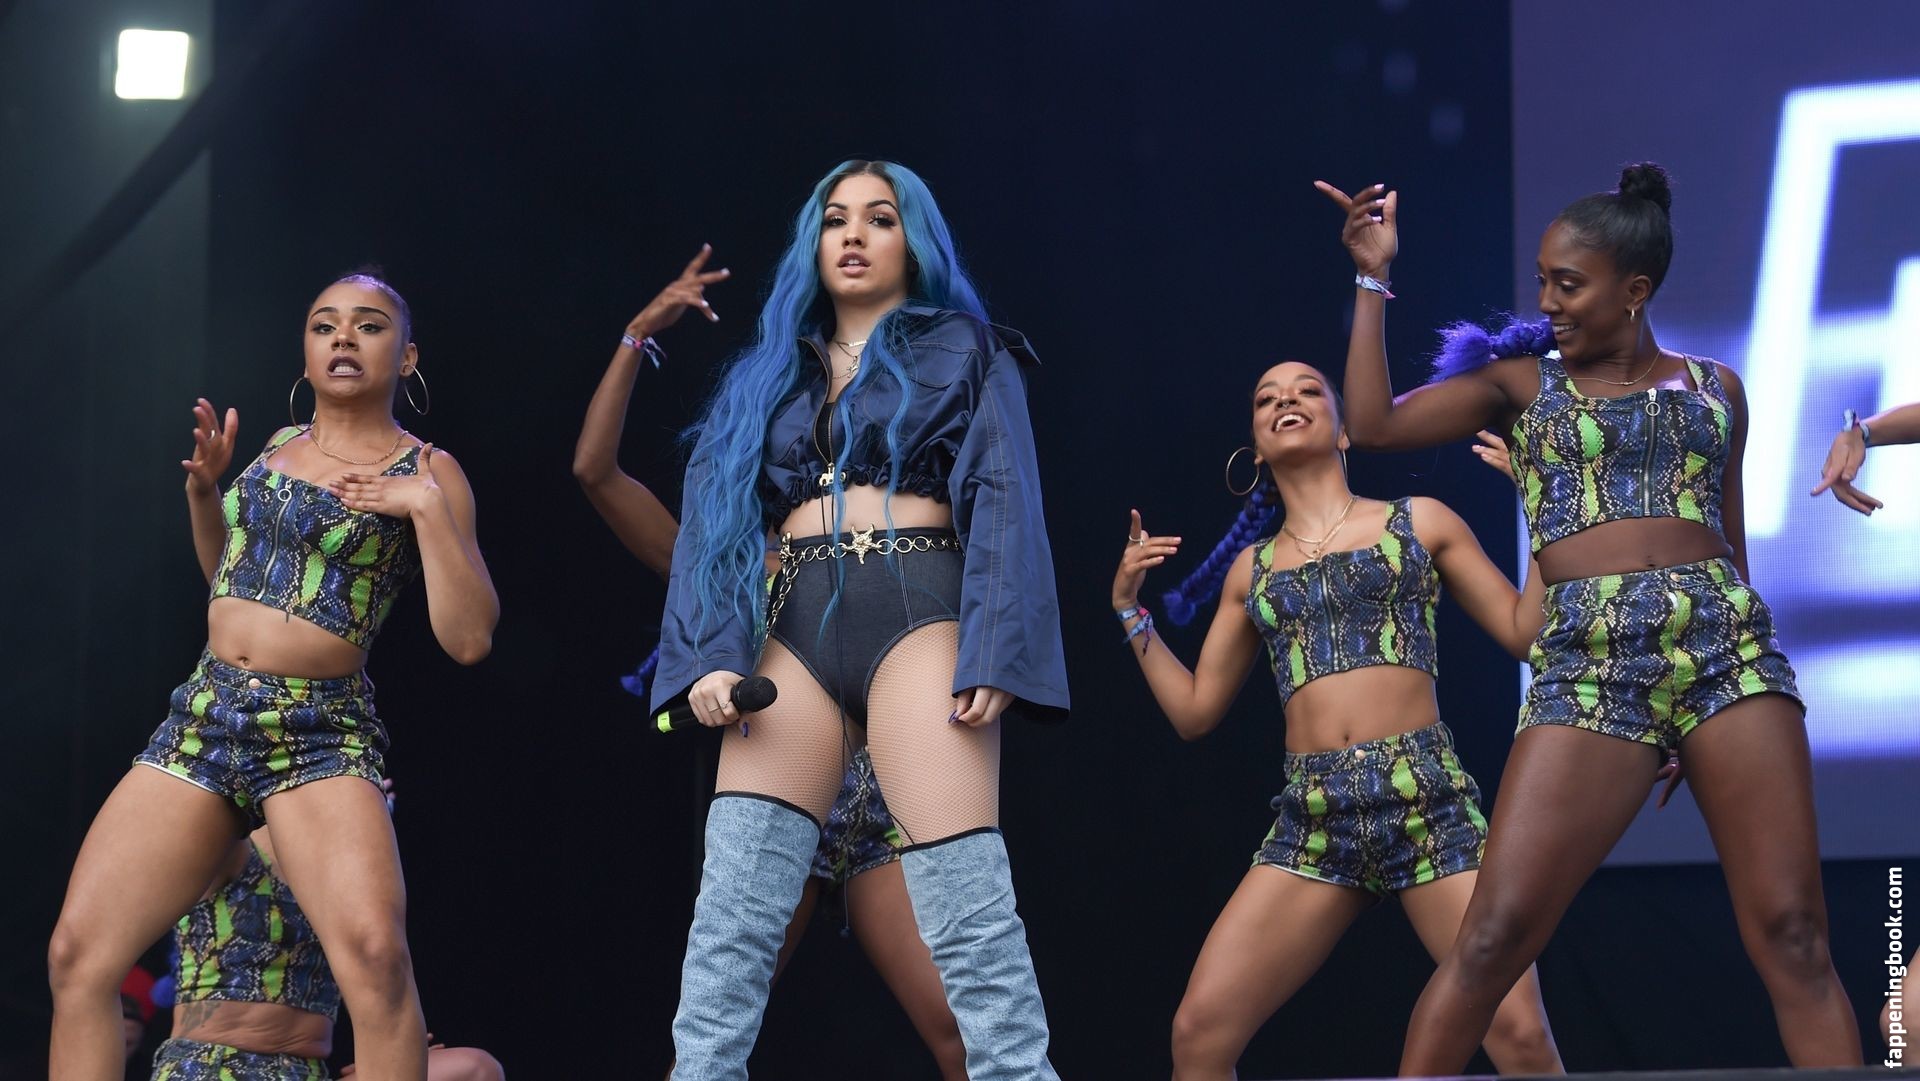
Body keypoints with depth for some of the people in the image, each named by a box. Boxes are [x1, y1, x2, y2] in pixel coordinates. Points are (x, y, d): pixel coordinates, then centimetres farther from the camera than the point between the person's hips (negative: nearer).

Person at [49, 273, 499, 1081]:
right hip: (203, 716, 6)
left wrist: (426, 506, -15)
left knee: (374, 953, -32)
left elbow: (469, 638, -8)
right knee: (77, 957, -5)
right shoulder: (281, 445, 15)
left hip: (320, 736, -5)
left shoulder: (427, 471, 0)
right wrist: (203, 489, 12)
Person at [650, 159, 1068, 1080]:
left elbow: (1002, 507, 2)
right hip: (794, 632, 3)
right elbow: (713, 517, 13)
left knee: (968, 914, -13)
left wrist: (991, 656, -13)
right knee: (730, 913, -8)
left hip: (917, 616, -3)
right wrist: (710, 652, -5)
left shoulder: (967, 353, 14)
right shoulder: (766, 374, 23)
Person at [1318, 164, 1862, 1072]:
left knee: (1792, 936, -4)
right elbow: (1374, 423, 2)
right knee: (1493, 939, -8)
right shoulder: (1522, 380, 13)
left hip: (1727, 650, 1)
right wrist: (1373, 277, 5)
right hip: (1587, 667, -1)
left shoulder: (1713, 388, 17)